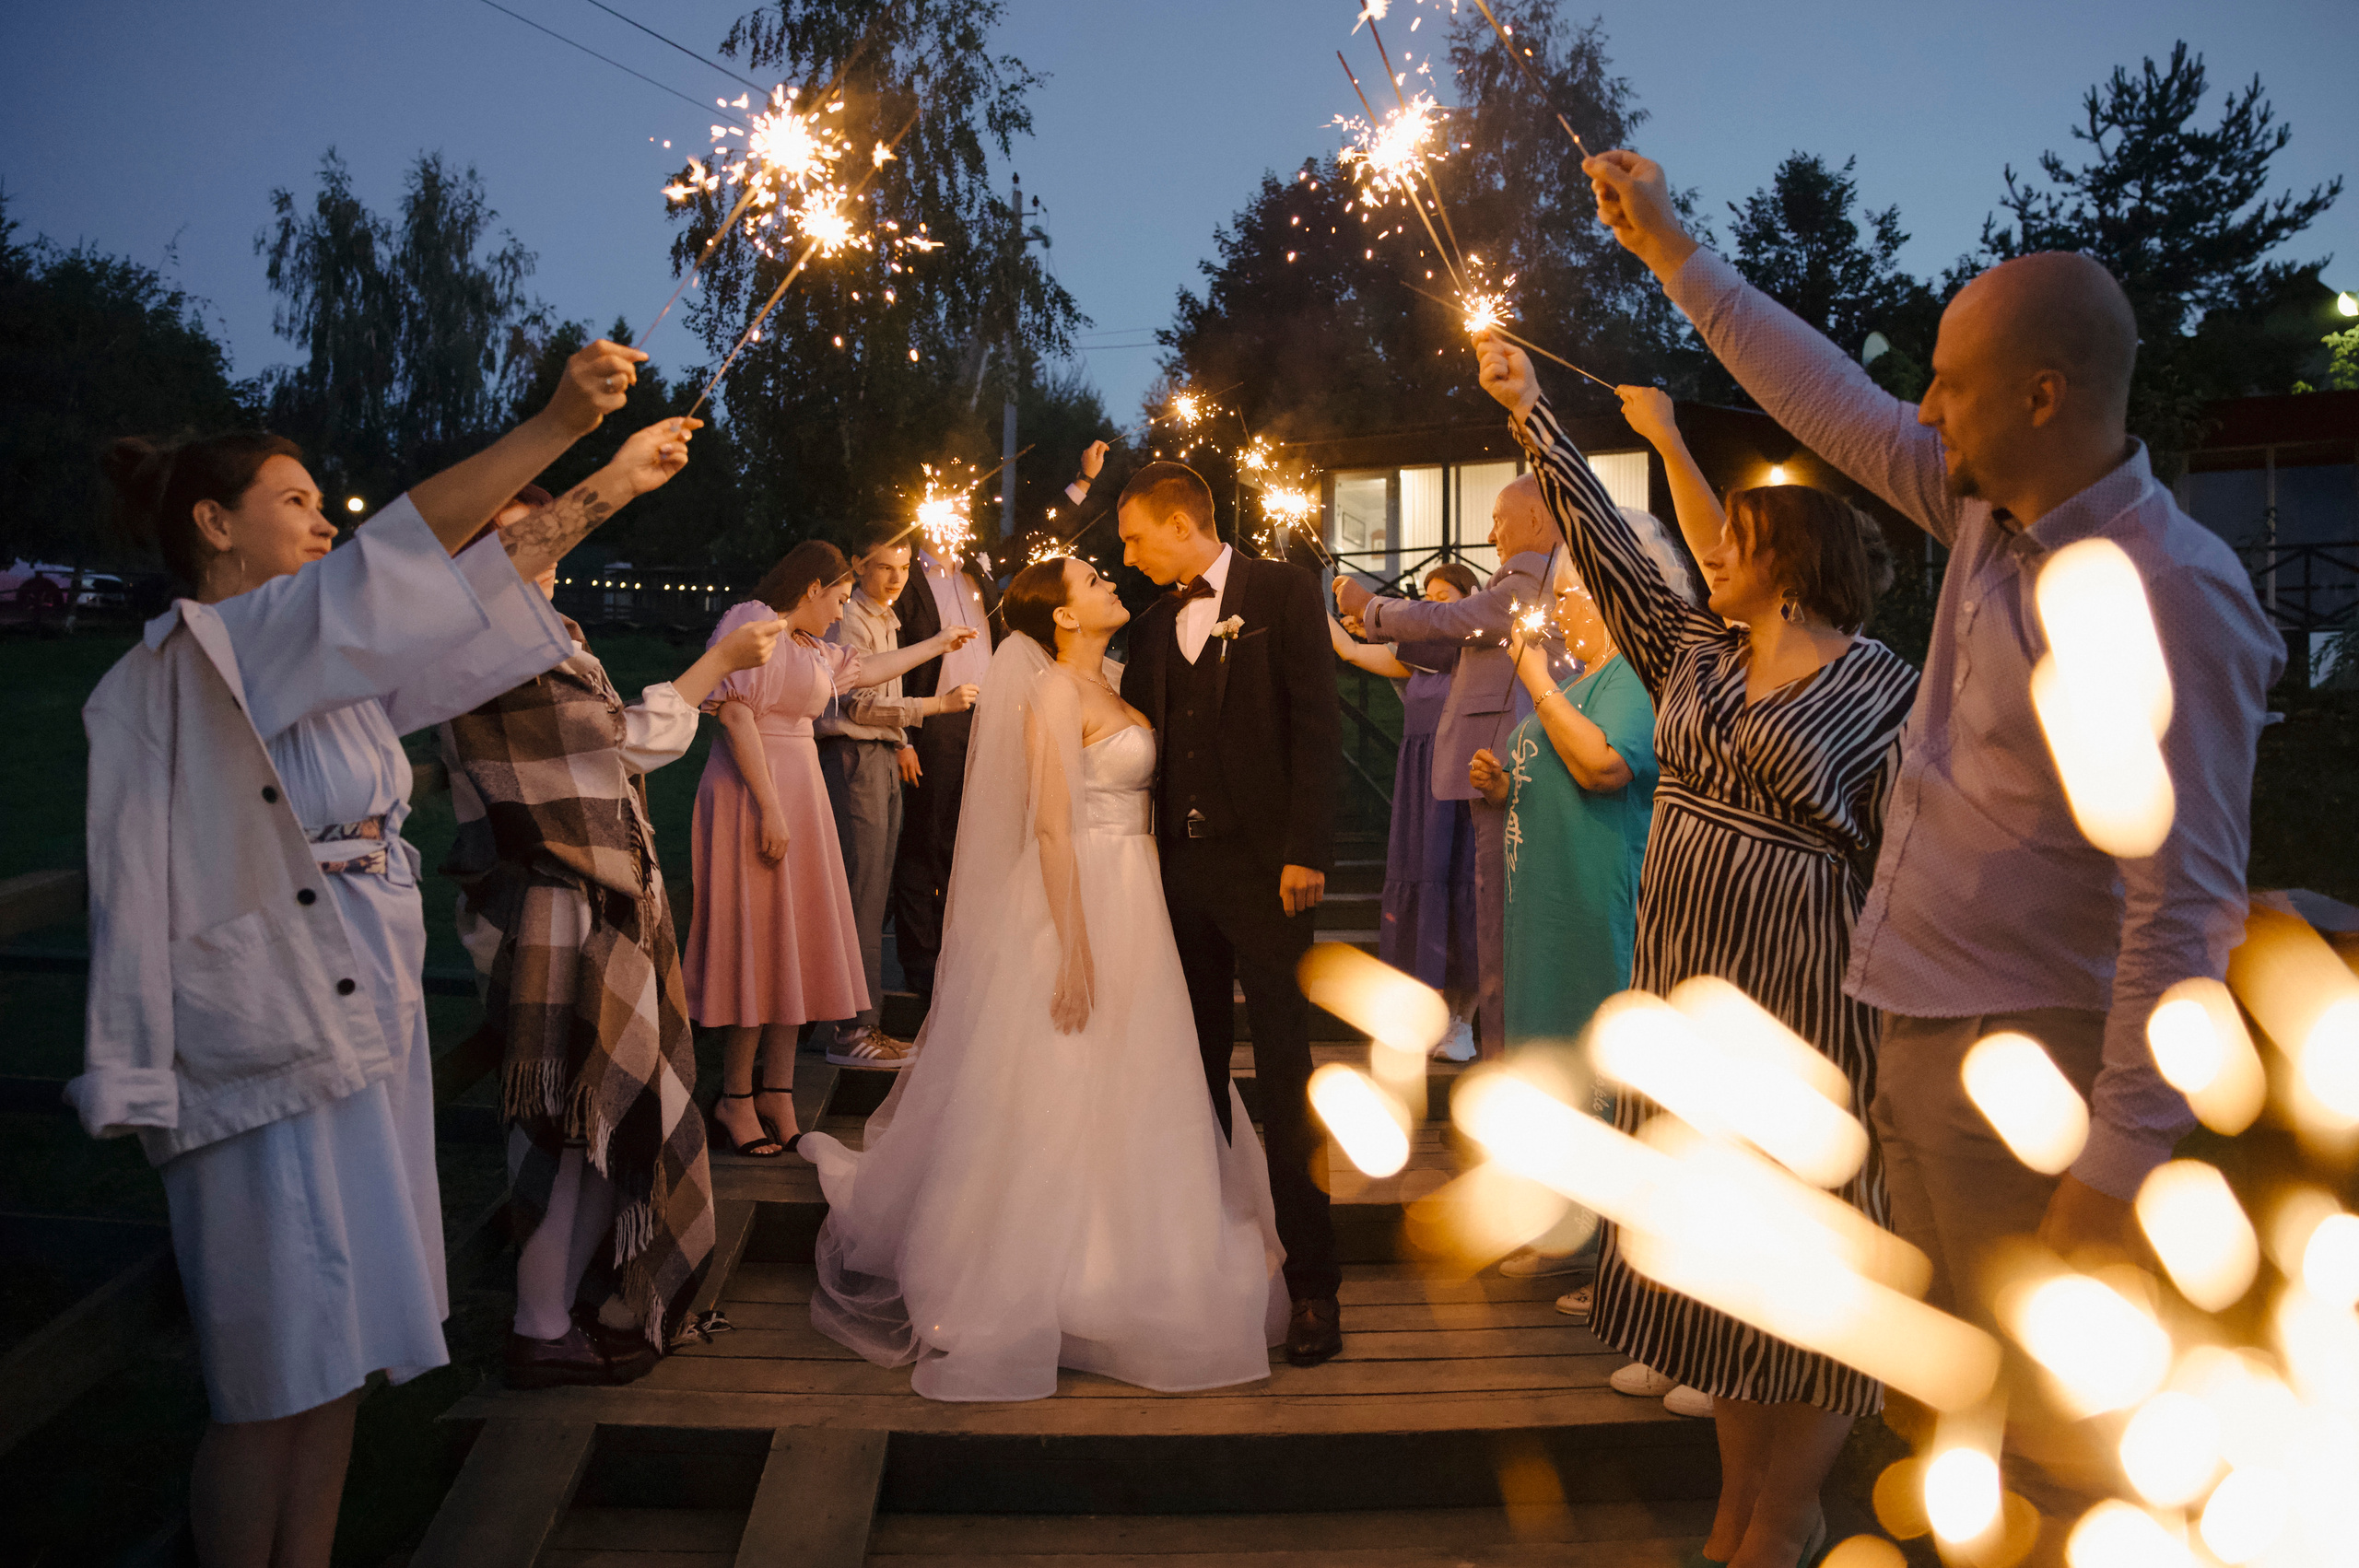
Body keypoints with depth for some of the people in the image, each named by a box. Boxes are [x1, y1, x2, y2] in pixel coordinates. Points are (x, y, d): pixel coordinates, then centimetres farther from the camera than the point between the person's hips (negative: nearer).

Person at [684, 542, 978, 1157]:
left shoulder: (809, 646, 18)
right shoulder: (752, 623, -10)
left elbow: (869, 669, 34)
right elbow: (736, 715, -18)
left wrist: (940, 643, 42)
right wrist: (769, 809, -23)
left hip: (801, 792, 9)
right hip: (756, 792, -9)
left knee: (794, 941, 9)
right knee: (755, 942, -5)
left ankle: (777, 1092, 15)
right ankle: (735, 1099, 5)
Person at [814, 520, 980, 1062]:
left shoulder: (886, 621, 21)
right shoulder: (850, 620, -9)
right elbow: (857, 702, -17)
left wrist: (901, 741, 15)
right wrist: (935, 704, -20)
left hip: (884, 759, 10)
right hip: (852, 758, -10)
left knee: (874, 892, 9)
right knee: (859, 891, -11)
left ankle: (865, 1019, 14)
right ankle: (849, 1028, -9)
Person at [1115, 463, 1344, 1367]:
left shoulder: (1282, 592, -2)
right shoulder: (1154, 624, 15)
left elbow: (1317, 723, -9)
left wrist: (1305, 851, -16)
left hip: (1265, 867, -6)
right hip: (1180, 868, 6)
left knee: (1284, 1072, -3)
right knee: (1196, 1070, 12)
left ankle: (1312, 1281, 6)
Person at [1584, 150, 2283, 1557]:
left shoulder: (2169, 596, -21)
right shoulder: (1987, 506, 3)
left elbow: (2184, 907, -22)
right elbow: (1830, 401, 15)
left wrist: (2124, 1162, -23)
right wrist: (1672, 251, 20)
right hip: (1923, 1033, 8)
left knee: (2058, 1442, 5)